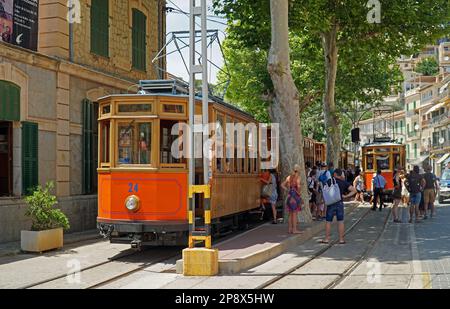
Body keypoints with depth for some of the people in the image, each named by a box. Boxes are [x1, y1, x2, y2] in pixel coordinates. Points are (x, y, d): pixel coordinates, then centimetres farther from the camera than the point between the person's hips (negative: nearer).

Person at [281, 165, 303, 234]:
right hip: (295, 195, -6)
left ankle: (290, 229, 15)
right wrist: (298, 192, -8)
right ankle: (294, 229, 1)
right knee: (295, 214, -1)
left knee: (290, 214, 12)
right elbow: (298, 186, -23)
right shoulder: (297, 177, -10)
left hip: (290, 195, 6)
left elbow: (282, 185, 9)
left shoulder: (289, 177, 8)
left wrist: (288, 190, 8)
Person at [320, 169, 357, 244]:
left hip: (331, 204, -1)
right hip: (340, 203, 1)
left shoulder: (329, 181, -5)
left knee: (328, 221, 6)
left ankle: (326, 239, 9)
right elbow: (354, 190, -3)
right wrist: (346, 196, -2)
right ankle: (341, 239, 8)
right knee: (340, 222, 6)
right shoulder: (343, 182, 1)